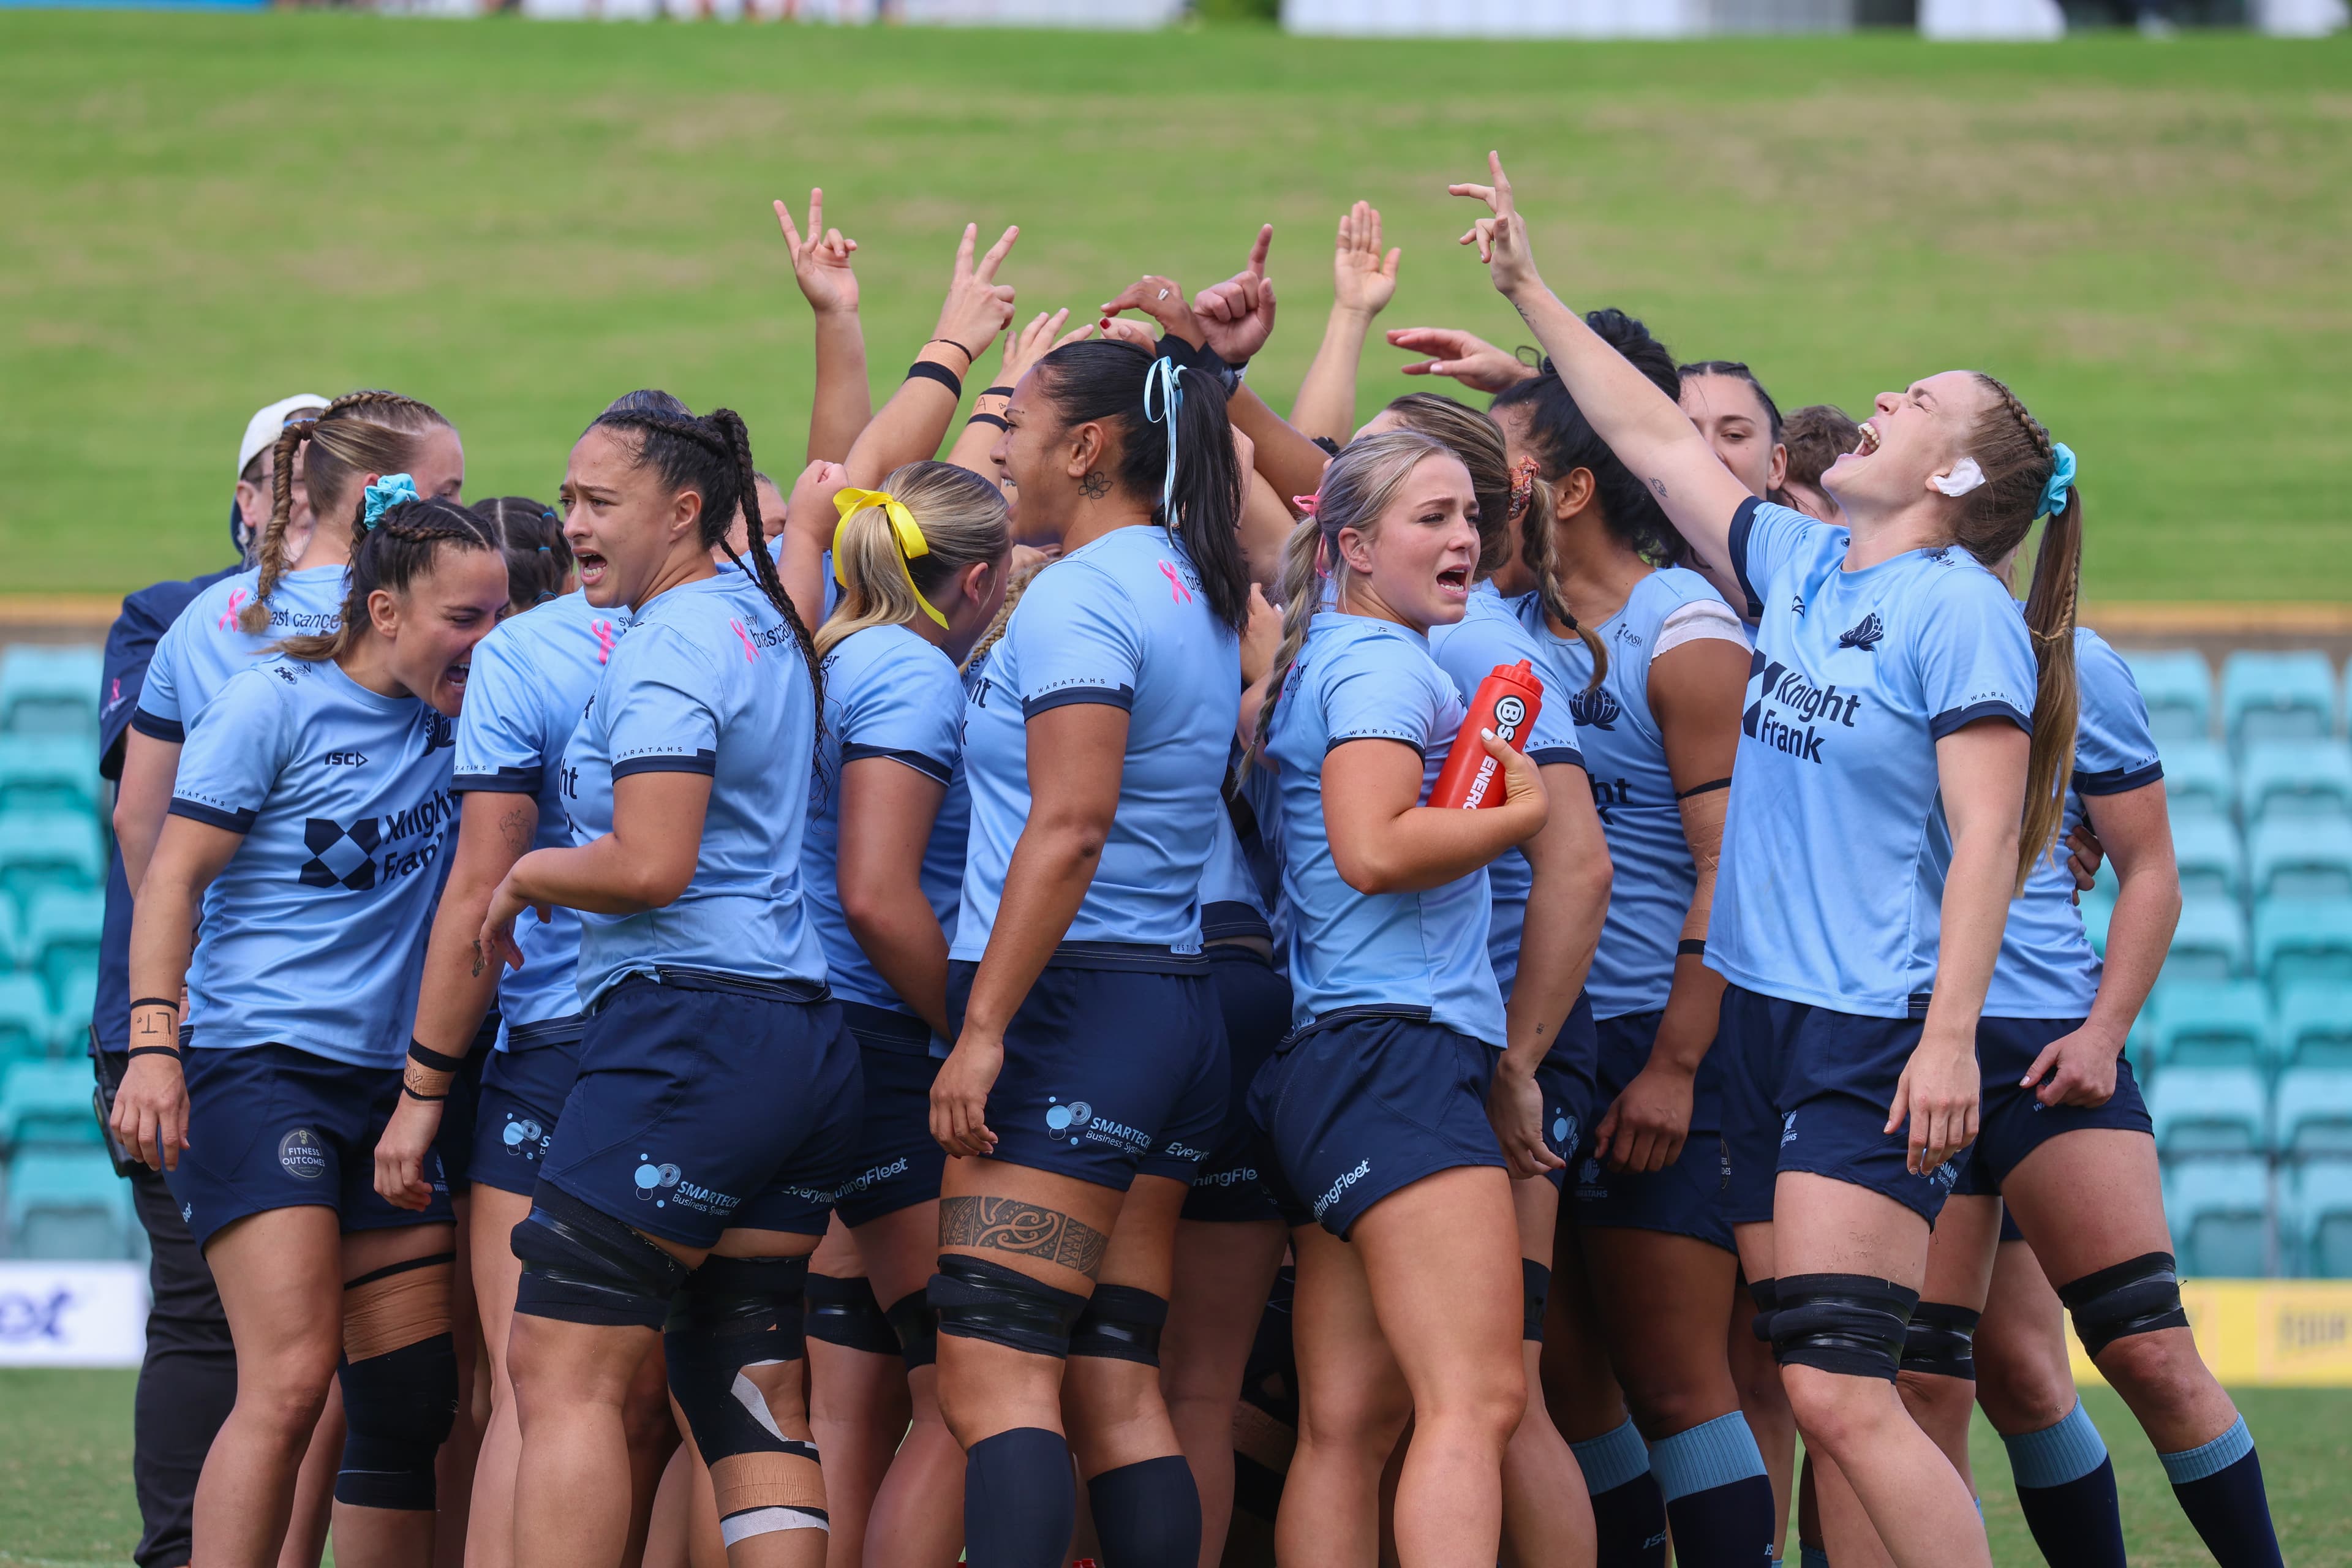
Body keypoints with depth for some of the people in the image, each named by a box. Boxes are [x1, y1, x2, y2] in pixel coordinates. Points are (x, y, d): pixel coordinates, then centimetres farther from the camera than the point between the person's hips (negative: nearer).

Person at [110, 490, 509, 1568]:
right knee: (290, 1382, -19)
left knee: (415, 1399, 3)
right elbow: (173, 876, -6)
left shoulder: (455, 720, 12)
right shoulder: (275, 702, -4)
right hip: (257, 1065, -7)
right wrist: (152, 1043, -17)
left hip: (390, 1078, 7)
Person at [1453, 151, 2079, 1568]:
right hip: (1761, 1014, 8)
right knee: (1809, 1385, 5)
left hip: (1879, 1038, -8)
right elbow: (1659, 441, 21)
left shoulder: (1961, 613, -8)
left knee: (1838, 1389, -16)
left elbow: (1984, 837, -15)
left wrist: (1951, 1033, -22)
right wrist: (1533, 295, 21)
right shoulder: (1800, 569, 13)